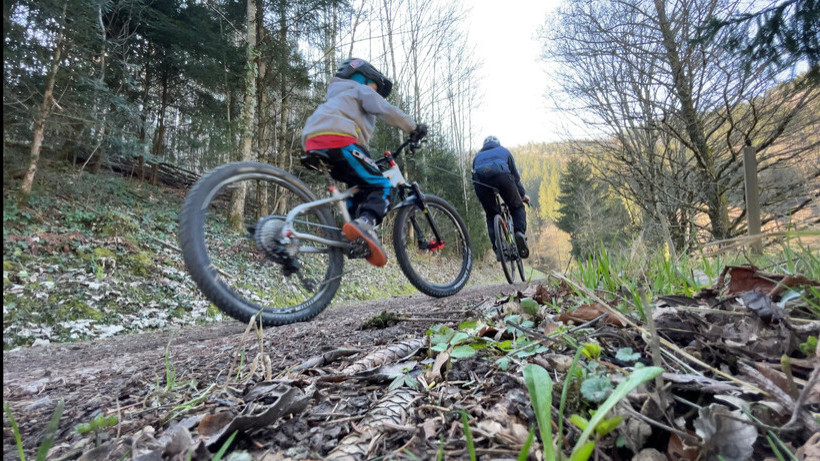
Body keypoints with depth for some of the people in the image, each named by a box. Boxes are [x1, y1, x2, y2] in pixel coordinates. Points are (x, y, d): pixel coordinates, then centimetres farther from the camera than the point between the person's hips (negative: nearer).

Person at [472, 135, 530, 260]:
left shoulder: (477, 156, 39)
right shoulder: (504, 151, 36)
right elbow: (515, 175, 36)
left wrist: (484, 204, 43)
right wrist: (523, 194, 48)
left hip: (480, 178, 2)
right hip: (501, 175, -1)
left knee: (491, 215, 16)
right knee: (517, 207, 18)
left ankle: (498, 249, 1)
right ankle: (520, 232, -9)